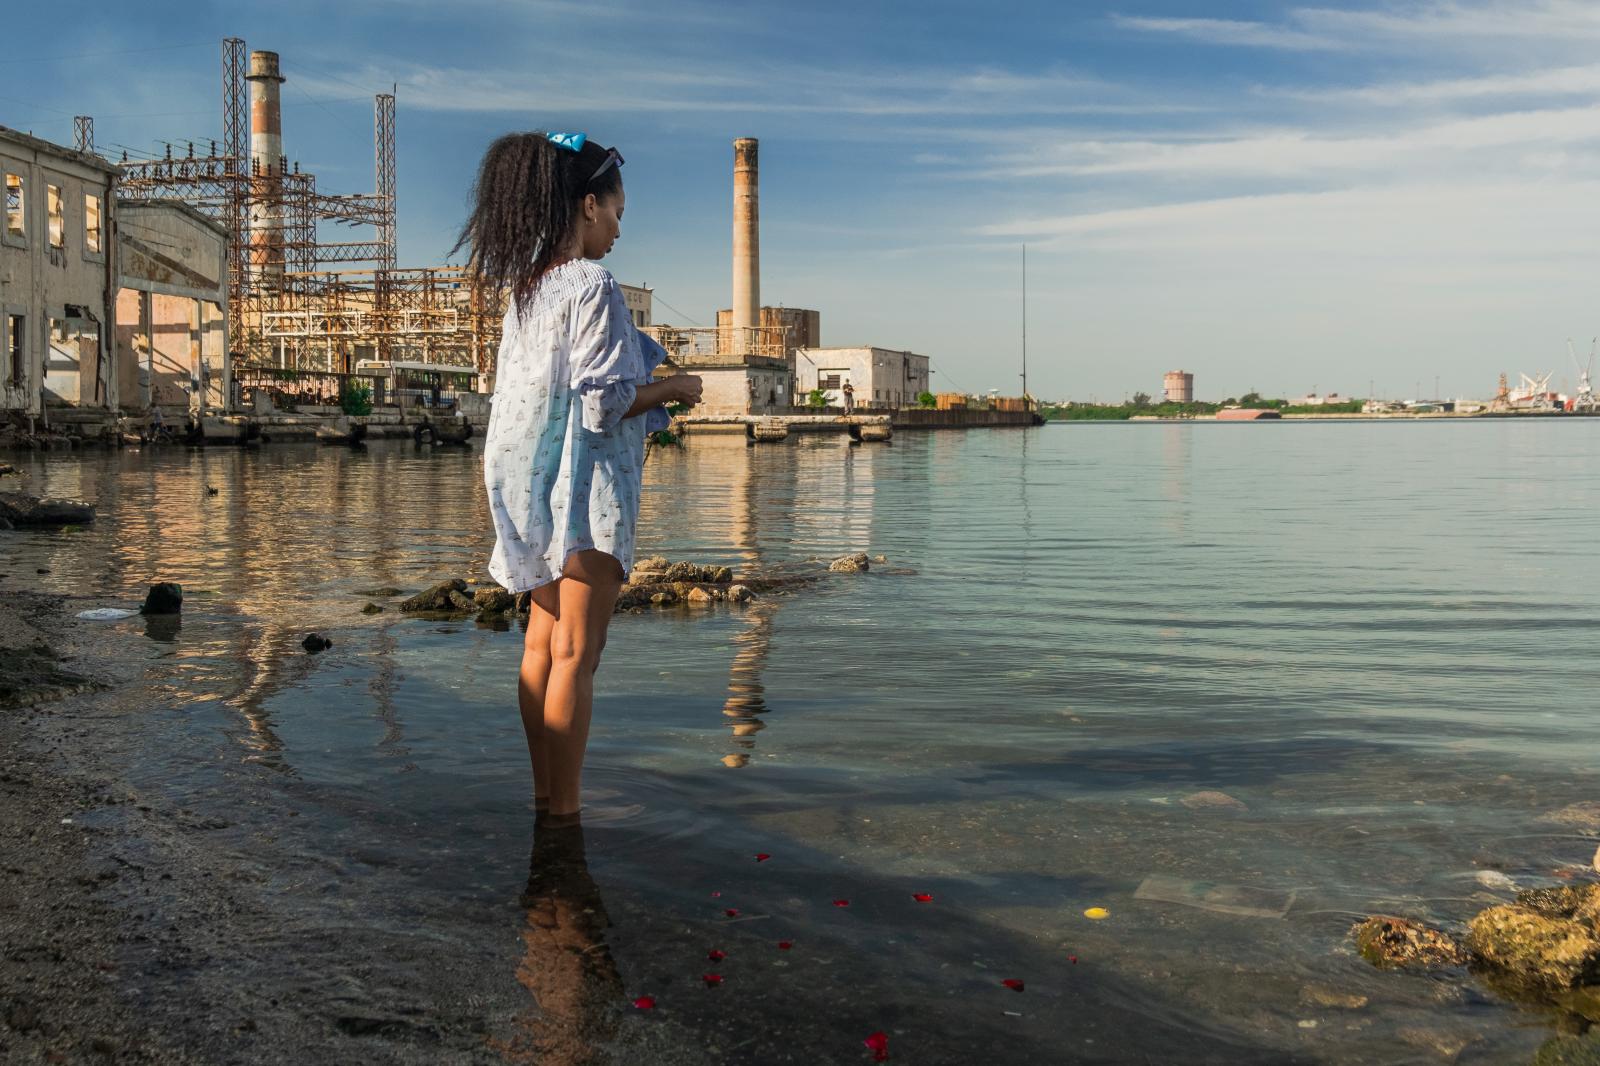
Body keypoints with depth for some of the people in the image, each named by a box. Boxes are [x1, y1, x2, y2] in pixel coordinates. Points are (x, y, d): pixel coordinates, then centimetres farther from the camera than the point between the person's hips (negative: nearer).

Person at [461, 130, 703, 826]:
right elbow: (601, 402, -19)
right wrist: (671, 390, -3)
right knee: (576, 652, -4)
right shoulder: (591, 286, -14)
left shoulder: (525, 287, 11)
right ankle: (564, 812, 1)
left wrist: (648, 385, 20)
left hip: (533, 482, 8)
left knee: (543, 643, 11)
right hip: (589, 481, -8)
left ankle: (544, 797, 19)